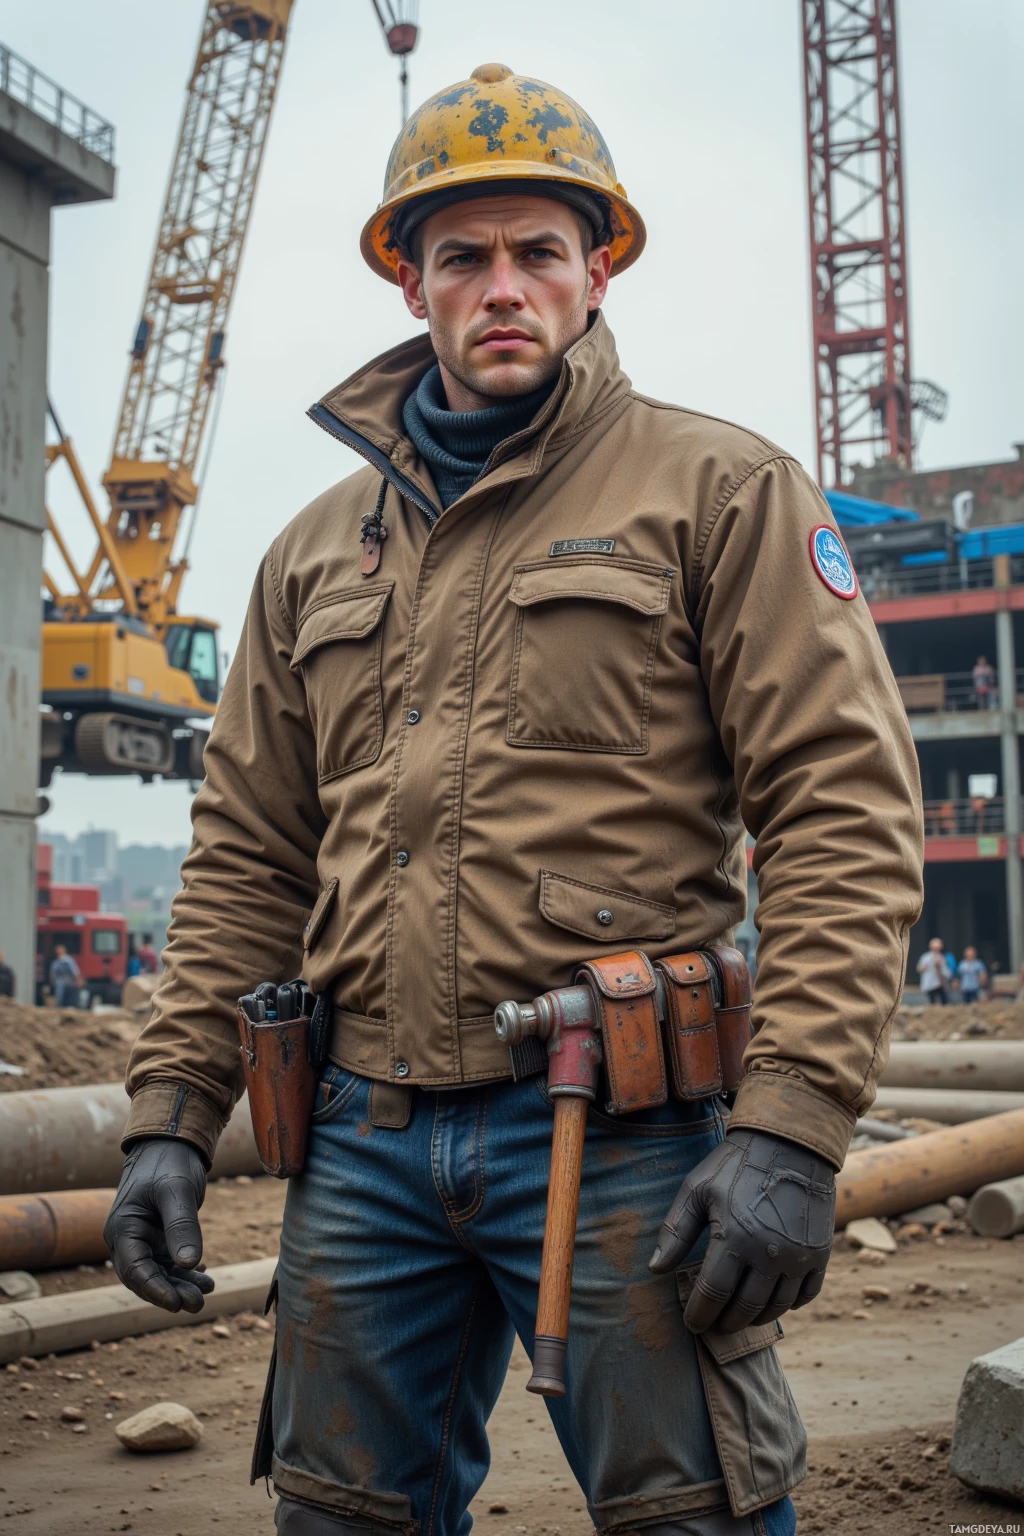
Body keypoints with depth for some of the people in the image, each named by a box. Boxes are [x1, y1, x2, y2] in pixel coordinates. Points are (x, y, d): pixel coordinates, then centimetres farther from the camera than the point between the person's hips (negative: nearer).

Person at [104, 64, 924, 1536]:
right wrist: (172, 1111, 8)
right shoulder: (319, 548, 16)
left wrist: (793, 1125, -17)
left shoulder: (718, 489, 1)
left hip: (621, 1136, -4)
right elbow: (246, 856, 17)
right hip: (365, 1139, 5)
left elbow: (846, 808, -7)